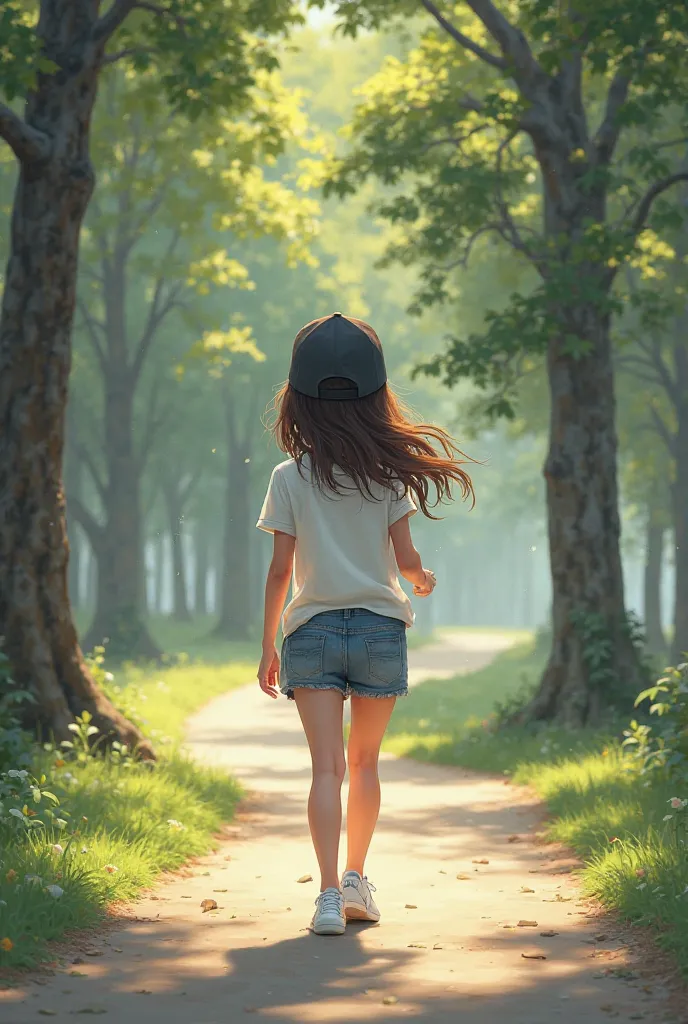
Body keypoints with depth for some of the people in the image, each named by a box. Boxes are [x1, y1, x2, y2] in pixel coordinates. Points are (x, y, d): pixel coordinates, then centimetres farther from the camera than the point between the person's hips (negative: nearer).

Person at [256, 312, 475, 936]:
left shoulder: (290, 477, -2)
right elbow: (404, 558, -1)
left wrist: (268, 645, 6)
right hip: (380, 627, 1)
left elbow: (281, 569, -3)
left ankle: (330, 893, -18)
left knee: (328, 767, -7)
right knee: (364, 763, 17)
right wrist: (423, 581, 23)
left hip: (312, 630, -1)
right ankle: (356, 878, 22)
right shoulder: (388, 473, 0)